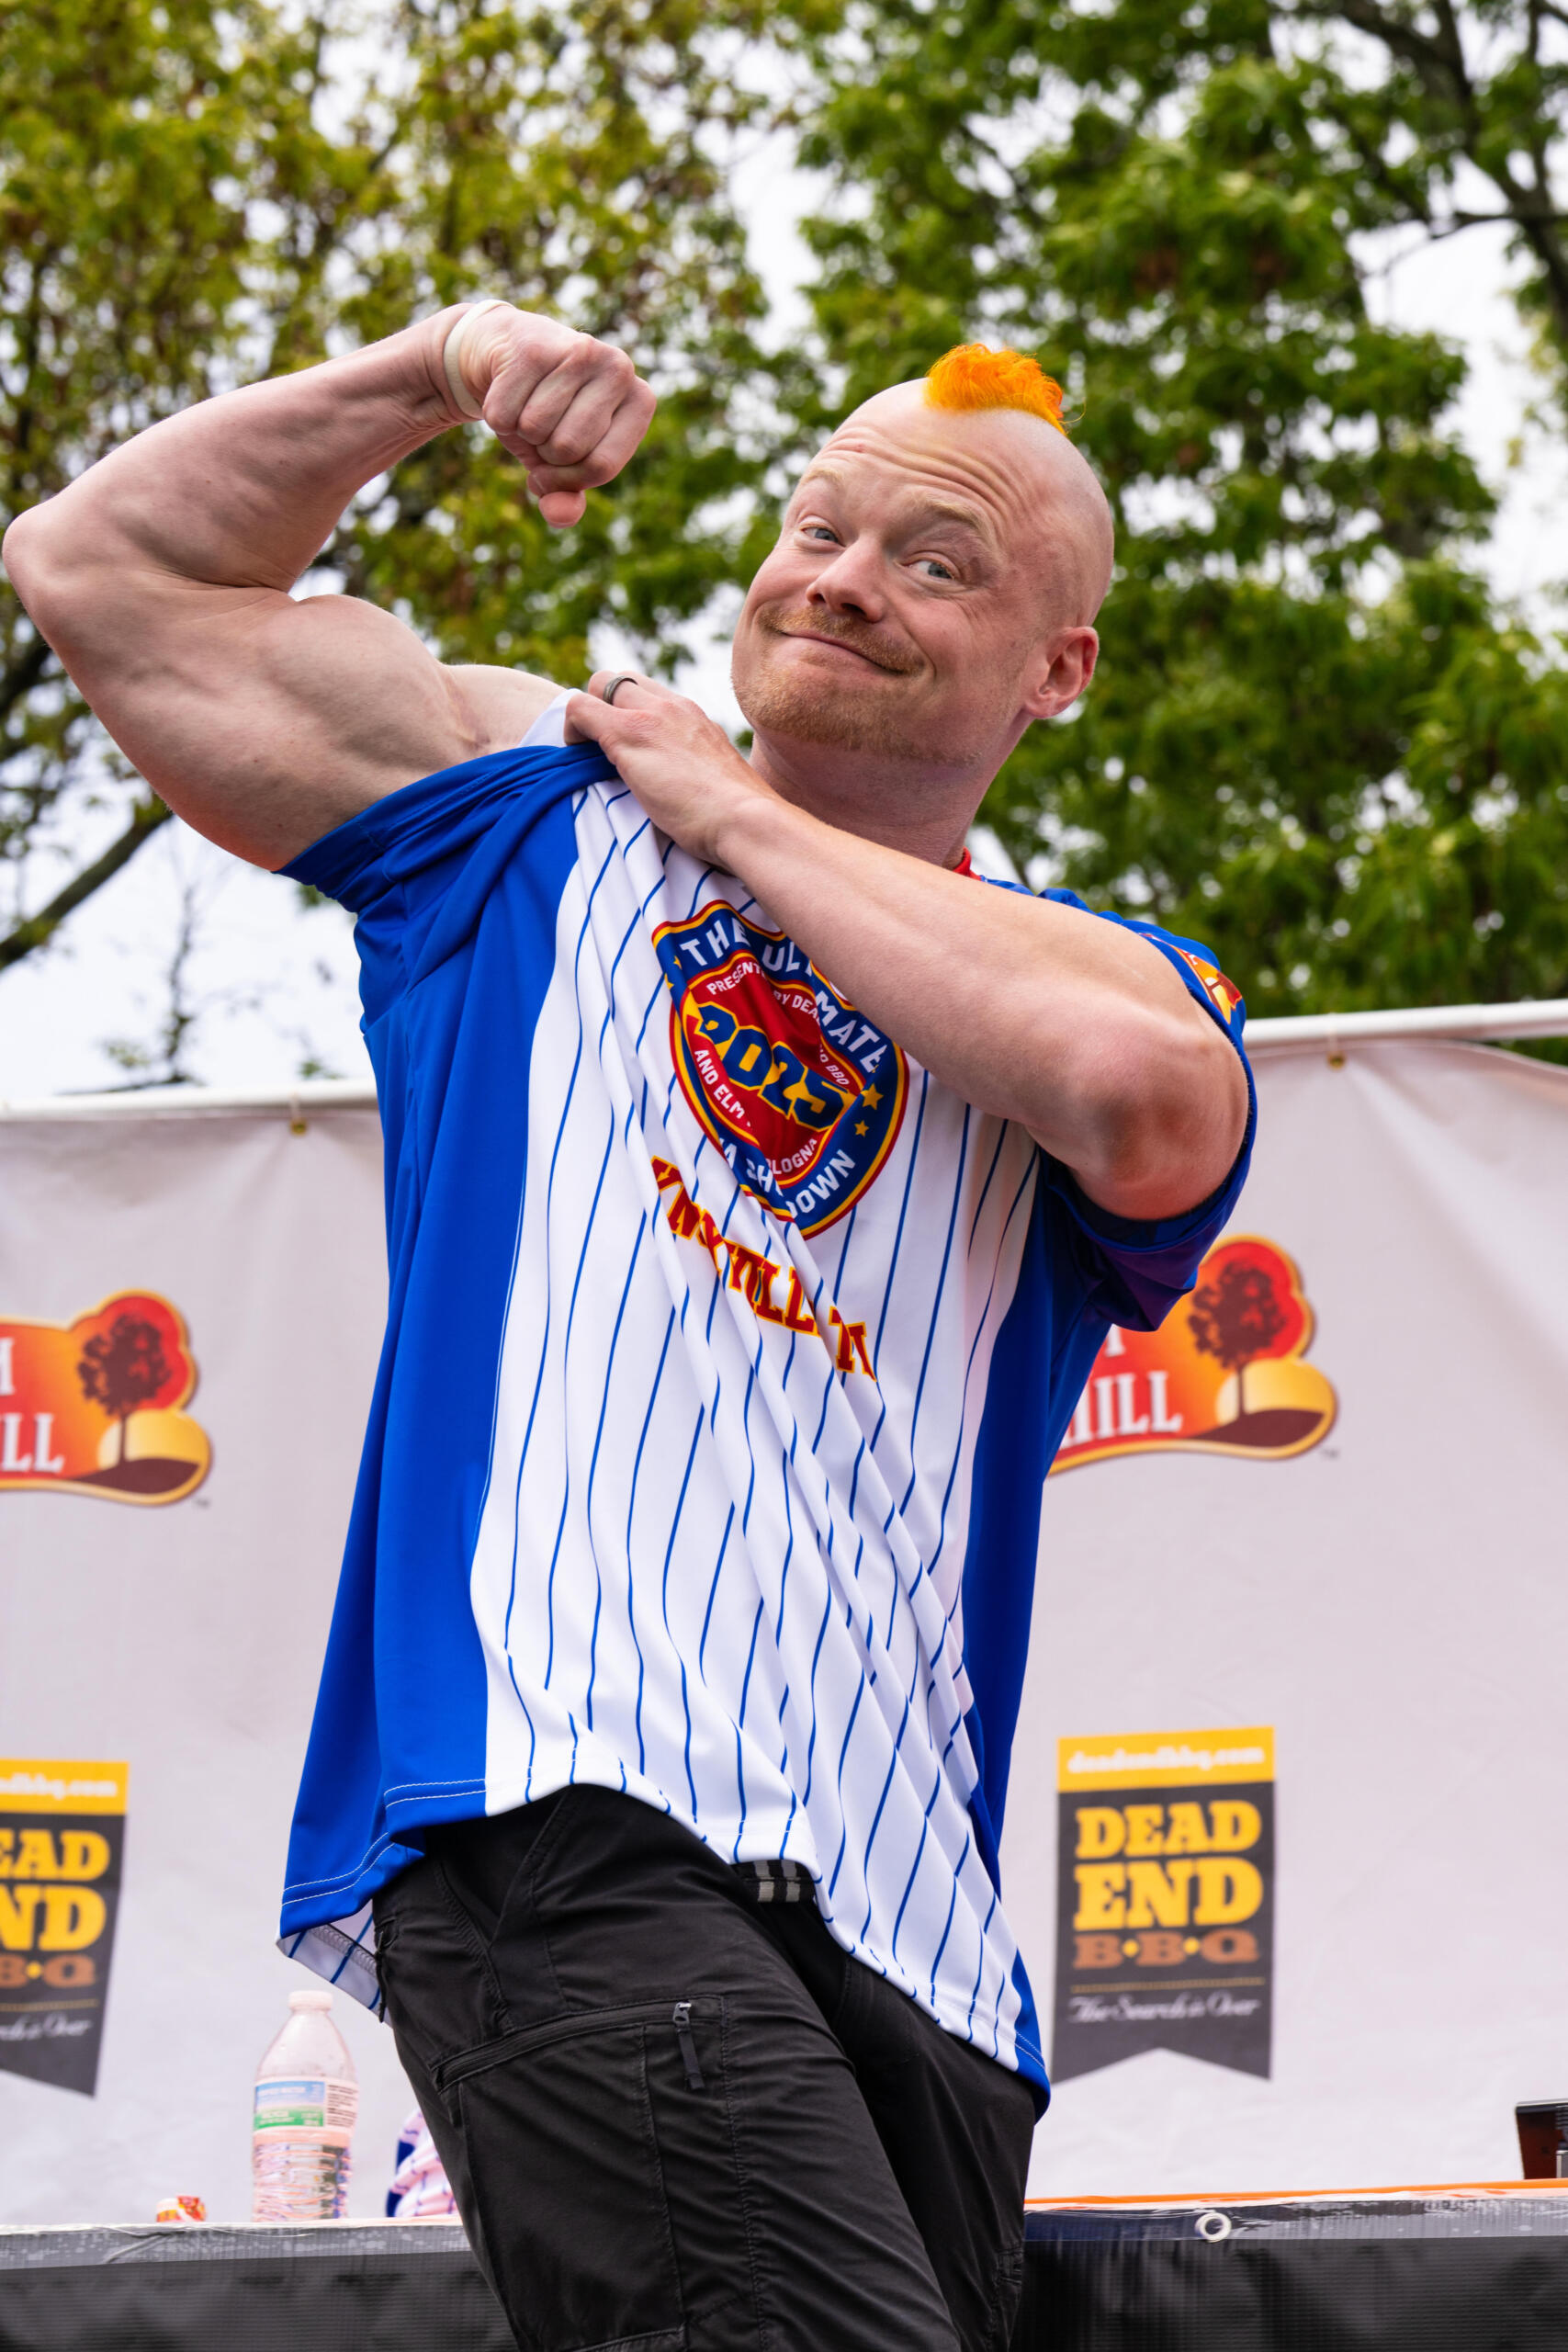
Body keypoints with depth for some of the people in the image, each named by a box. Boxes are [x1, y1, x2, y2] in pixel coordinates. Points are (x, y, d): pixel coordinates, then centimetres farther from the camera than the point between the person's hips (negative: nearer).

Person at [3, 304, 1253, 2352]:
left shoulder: (1094, 971, 18)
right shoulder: (533, 808, 21)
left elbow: (1146, 1090, -9)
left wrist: (733, 817, 2)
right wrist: (430, 368, 9)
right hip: (557, 1804, -3)